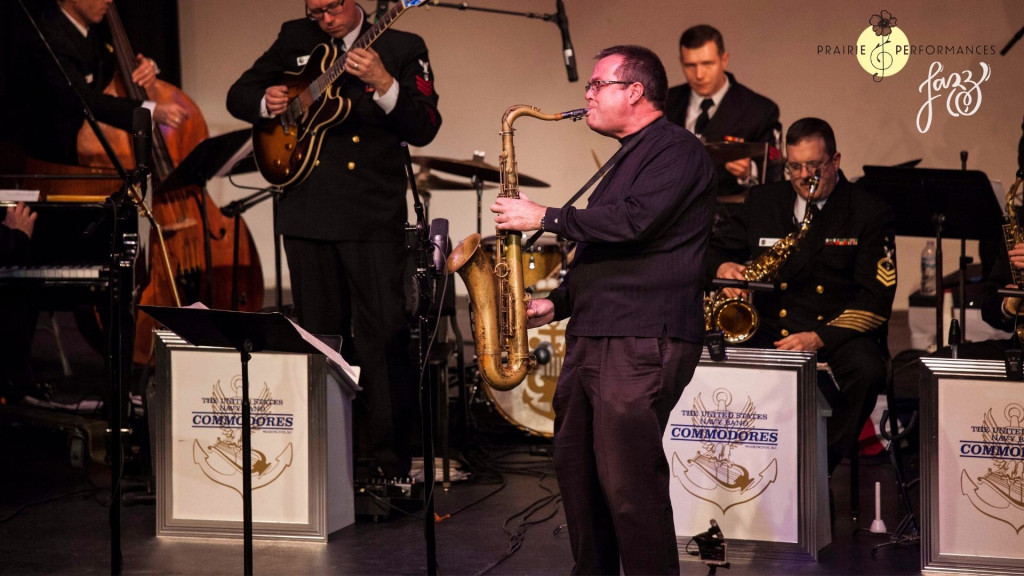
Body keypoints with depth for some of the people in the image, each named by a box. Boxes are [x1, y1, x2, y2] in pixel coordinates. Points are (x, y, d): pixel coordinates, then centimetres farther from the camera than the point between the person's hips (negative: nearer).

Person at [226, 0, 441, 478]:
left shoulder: (402, 49, 1)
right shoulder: (295, 40, 10)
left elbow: (424, 129, -8)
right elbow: (238, 95, 16)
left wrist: (382, 84, -24)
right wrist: (266, 102, -6)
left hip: (373, 218, -3)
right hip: (307, 214, 3)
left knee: (385, 337, -8)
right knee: (321, 339, 9)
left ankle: (387, 465, -2)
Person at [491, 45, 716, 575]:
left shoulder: (677, 151, -7)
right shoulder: (627, 160, 24)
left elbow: (632, 223, -22)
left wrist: (545, 218, -15)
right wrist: (557, 303, 15)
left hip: (642, 341, -10)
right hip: (592, 338, 10)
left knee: (630, 482, -13)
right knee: (576, 470, 11)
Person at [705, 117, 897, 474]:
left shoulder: (869, 213, 3)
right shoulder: (763, 202, 14)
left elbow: (877, 299, -5)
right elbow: (710, 250, 21)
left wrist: (820, 338, -18)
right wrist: (722, 268, -6)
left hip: (840, 334, -2)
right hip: (769, 334, 2)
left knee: (867, 371, -36)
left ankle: (822, 468, -20)